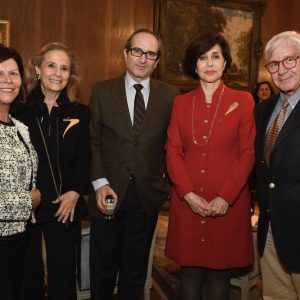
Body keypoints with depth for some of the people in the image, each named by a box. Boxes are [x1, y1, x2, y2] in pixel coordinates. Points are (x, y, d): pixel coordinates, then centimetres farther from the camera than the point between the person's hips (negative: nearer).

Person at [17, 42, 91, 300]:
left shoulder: (80, 113, 5)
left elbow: (84, 158, 5)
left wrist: (75, 192, -9)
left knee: (63, 274, 10)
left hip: (65, 207, 1)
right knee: (28, 274, 15)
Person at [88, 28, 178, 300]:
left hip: (148, 195, 1)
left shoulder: (170, 95, 1)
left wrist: (166, 180, -2)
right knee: (102, 267, 14)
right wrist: (100, 183, -11)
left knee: (135, 268, 17)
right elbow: (93, 141, -3)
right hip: (109, 192, 0)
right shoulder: (102, 91, 0)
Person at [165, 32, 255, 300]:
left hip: (228, 203, -1)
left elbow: (248, 153, -2)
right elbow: (173, 152, 4)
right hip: (187, 202, 2)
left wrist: (225, 197, -11)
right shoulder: (181, 102, 8)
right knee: (189, 270, 9)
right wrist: (188, 194, -8)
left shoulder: (243, 101, 2)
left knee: (220, 271, 8)